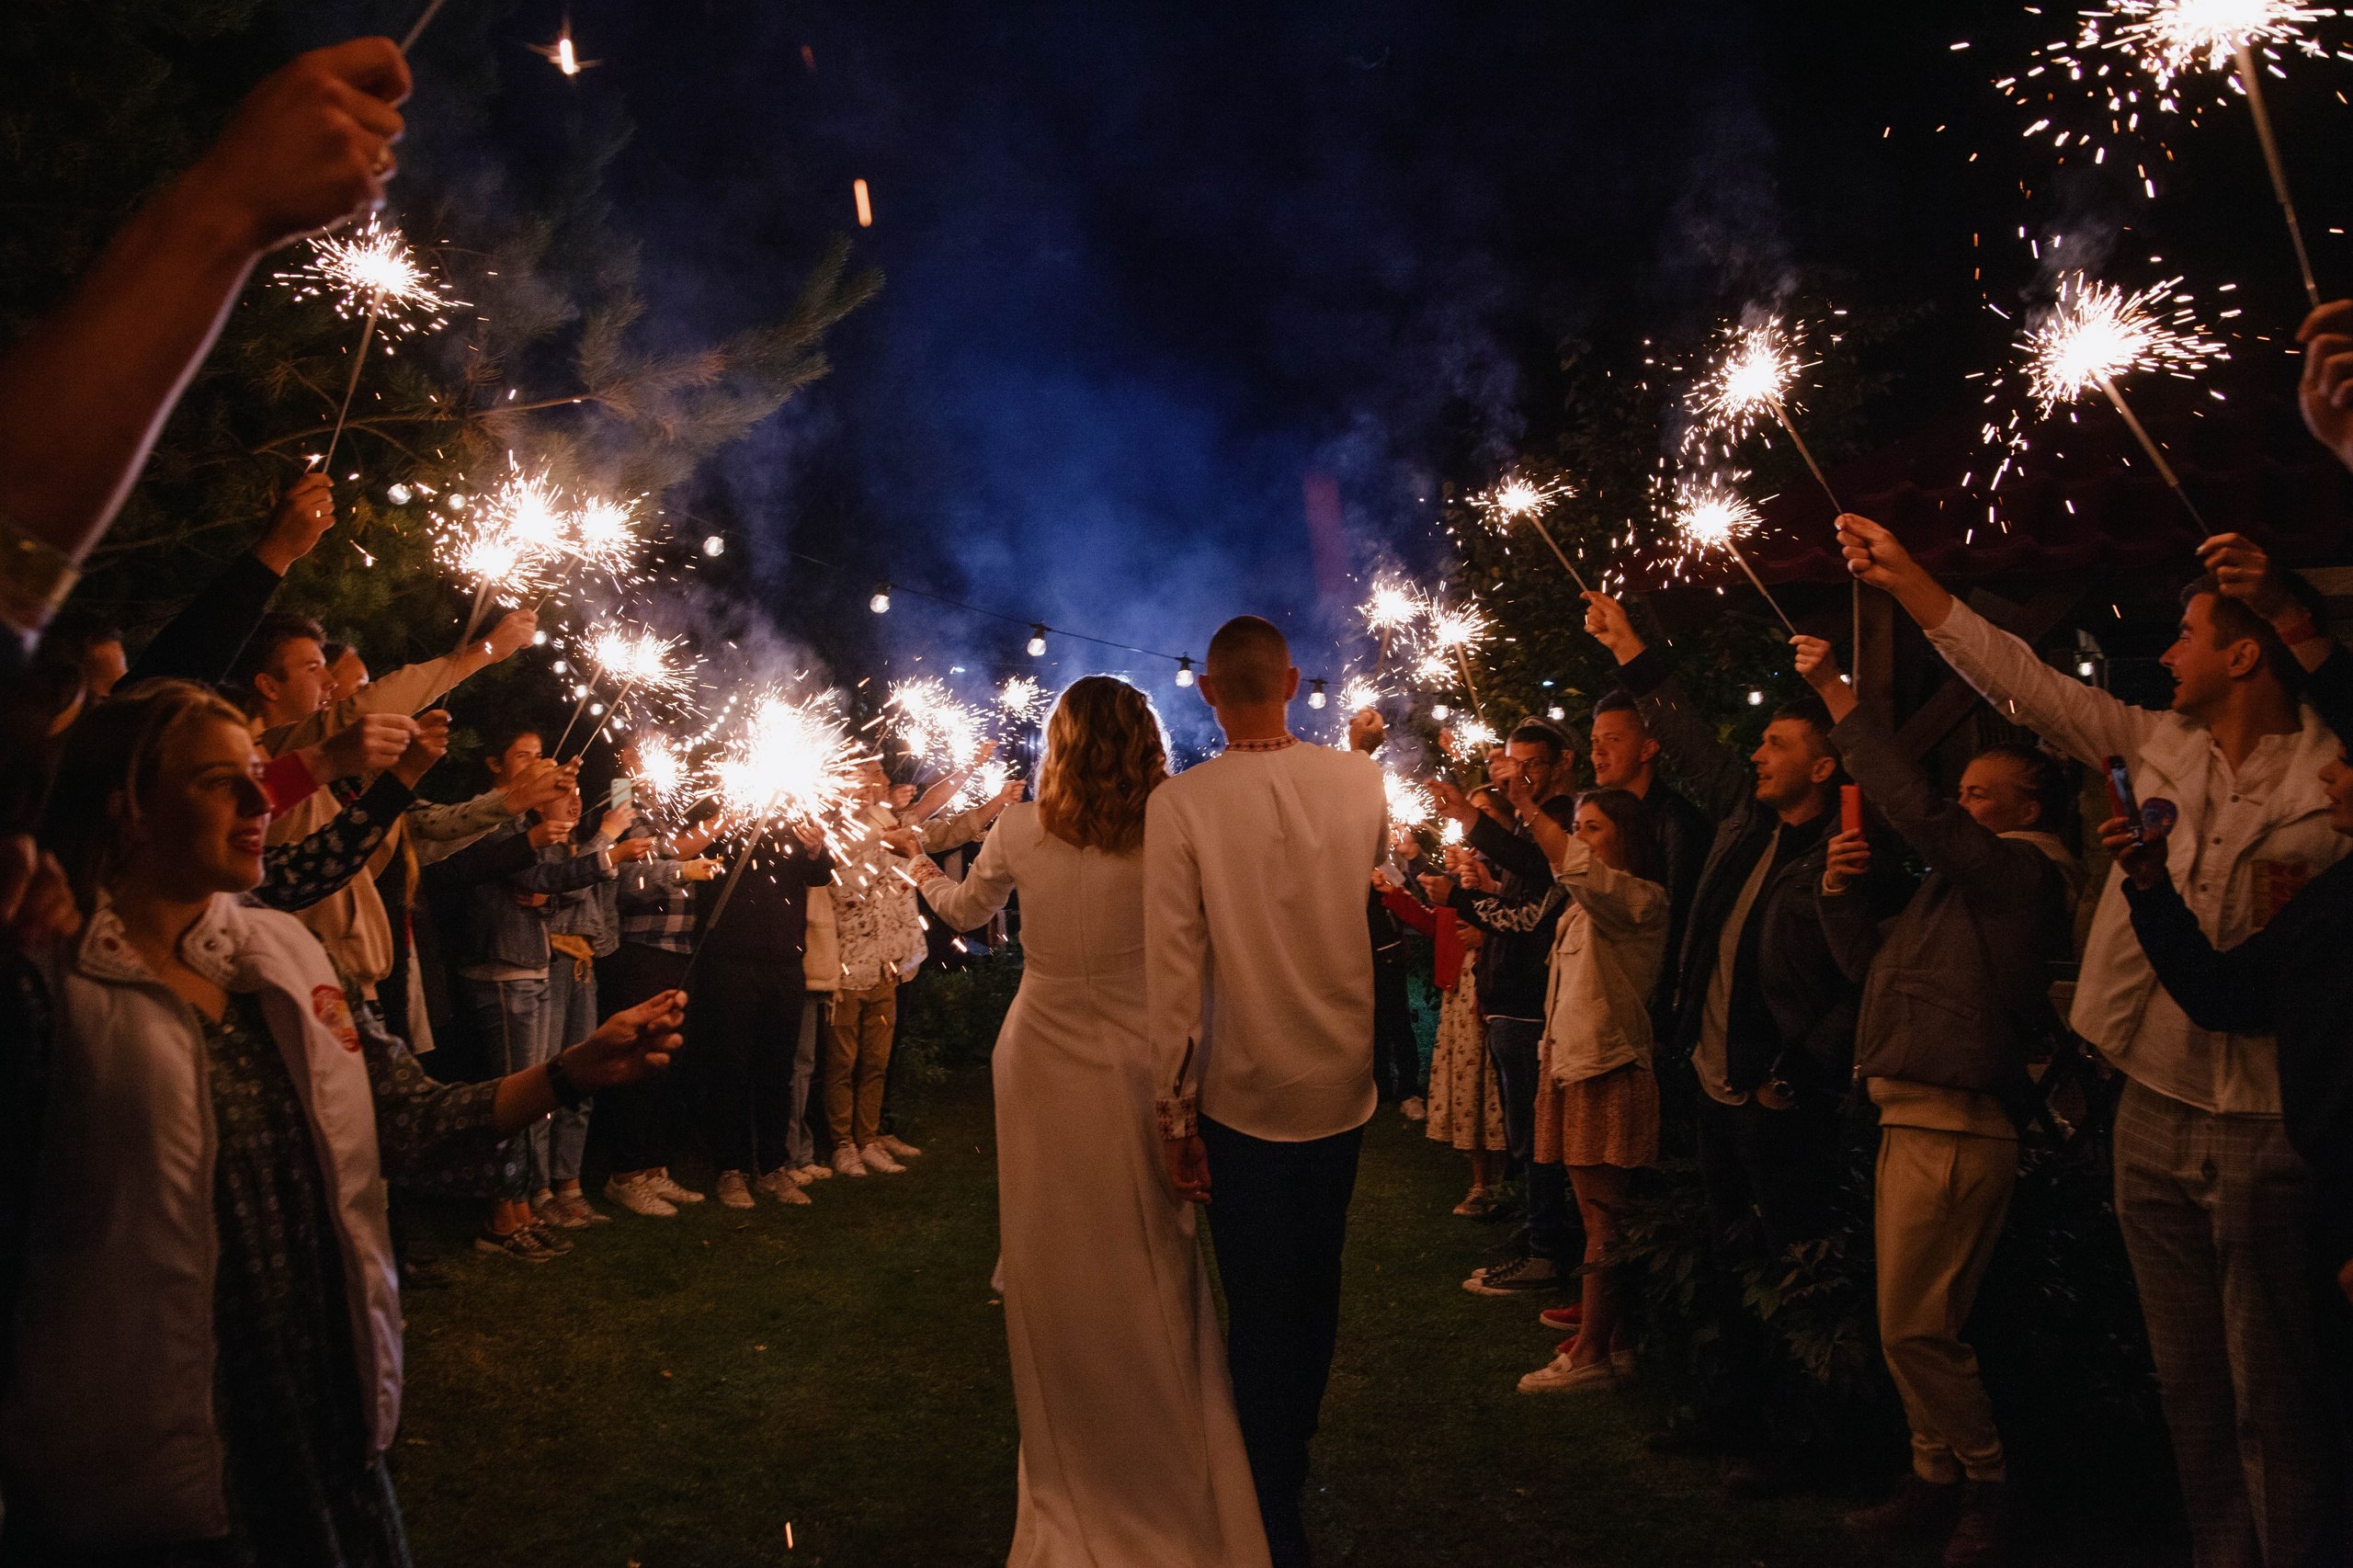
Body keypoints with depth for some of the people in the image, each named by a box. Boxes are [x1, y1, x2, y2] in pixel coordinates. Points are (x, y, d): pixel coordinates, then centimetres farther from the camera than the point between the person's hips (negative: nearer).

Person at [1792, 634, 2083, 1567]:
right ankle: (1939, 1476, 25)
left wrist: (1836, 693, -19)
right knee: (1910, 1326, 14)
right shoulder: (1970, 881, 22)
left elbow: (1913, 807, -25)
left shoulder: (2024, 870, -9)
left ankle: (1986, 1491, 10)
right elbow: (1870, 960, 24)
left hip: (1953, 1130, -10)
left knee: (1916, 1329, -5)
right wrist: (1839, 891, 6)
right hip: (1913, 1120, 10)